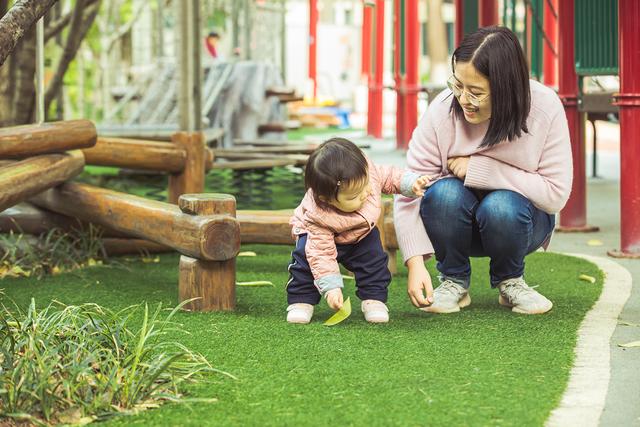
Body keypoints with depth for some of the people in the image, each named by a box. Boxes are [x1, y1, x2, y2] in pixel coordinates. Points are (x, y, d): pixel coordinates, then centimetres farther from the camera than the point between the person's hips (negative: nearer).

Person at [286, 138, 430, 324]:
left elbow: (389, 177, -11)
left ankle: (374, 299, 2)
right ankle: (300, 301, -8)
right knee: (306, 260, -24)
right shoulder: (319, 218, -43)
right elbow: (321, 253, -35)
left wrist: (411, 183, -27)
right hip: (323, 237, -4)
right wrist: (331, 287, -38)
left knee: (374, 259, -13)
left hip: (362, 234, 4)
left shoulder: (367, 173, -33)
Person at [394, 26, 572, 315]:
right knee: (443, 192, -32)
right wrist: (415, 264, -33)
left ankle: (509, 281, -1)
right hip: (455, 222, 1)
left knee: (501, 205, -34)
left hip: (518, 218, 0)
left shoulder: (544, 108, -21)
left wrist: (480, 168, -27)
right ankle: (453, 281, -5)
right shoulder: (443, 110, -22)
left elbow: (556, 194, -22)